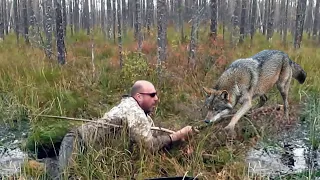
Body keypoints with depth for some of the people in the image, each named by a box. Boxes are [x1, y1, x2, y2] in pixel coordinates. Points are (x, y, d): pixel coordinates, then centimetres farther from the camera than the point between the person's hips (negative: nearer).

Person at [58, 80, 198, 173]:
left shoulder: (142, 112, 8)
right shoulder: (134, 112, -25)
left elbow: (153, 137, 4)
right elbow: (150, 146, -27)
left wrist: (181, 138, -9)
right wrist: (177, 136, -21)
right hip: (78, 143, -10)